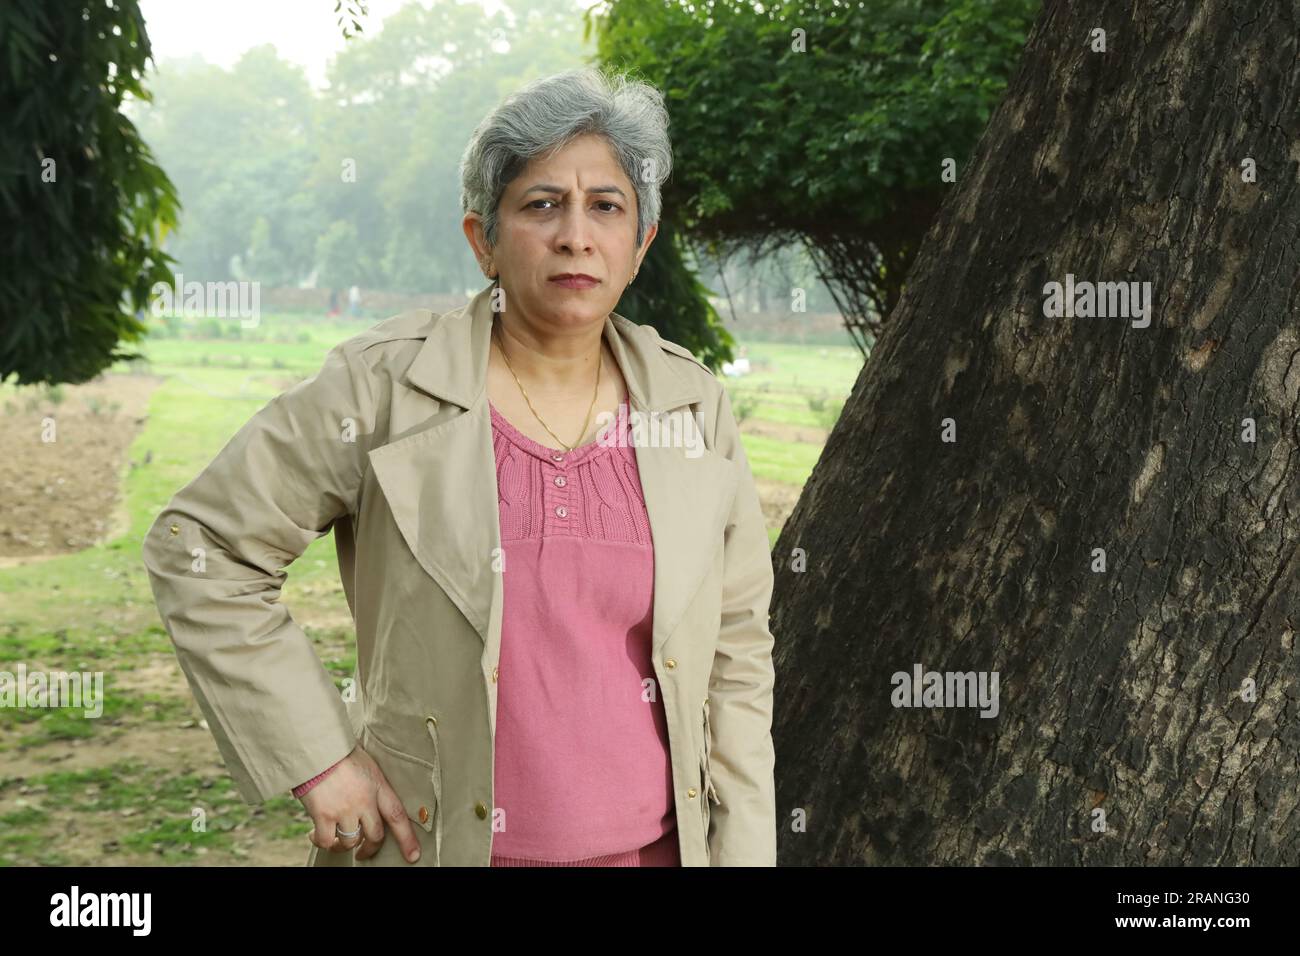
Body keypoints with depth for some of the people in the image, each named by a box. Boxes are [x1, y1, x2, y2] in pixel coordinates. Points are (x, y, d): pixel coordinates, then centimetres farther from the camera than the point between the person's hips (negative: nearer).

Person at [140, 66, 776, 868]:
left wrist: (743, 853, 0)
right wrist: (315, 759, -10)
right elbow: (199, 546, -5)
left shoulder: (694, 406, 0)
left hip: (655, 844, 3)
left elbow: (736, 651, 5)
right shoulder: (383, 387, -10)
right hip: (438, 841, -2)